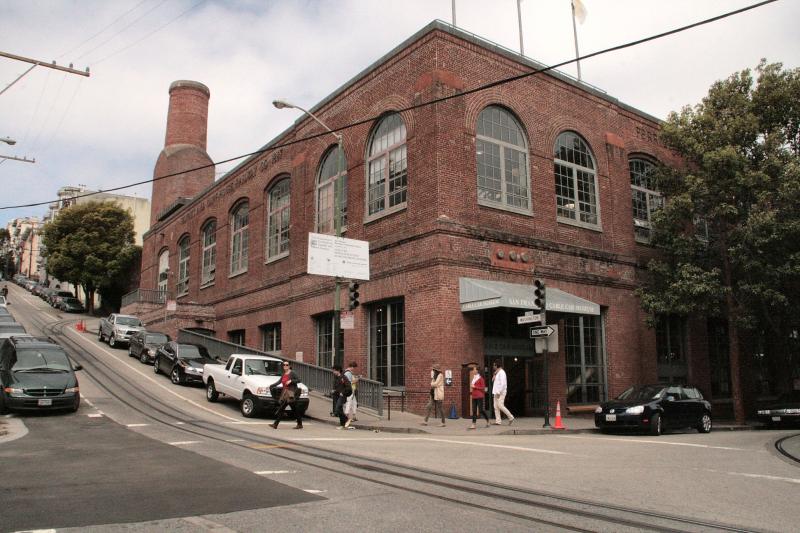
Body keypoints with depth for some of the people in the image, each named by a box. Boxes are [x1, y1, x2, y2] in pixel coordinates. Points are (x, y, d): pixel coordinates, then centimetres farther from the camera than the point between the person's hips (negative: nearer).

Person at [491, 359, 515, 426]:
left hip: (501, 392, -10)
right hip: (496, 392, 10)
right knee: (496, 406, 5)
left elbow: (503, 383, -19)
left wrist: (499, 392, -21)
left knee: (500, 405, -14)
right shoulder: (496, 373, 19)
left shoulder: (501, 372, -12)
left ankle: (511, 417, -3)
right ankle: (498, 421, 6)